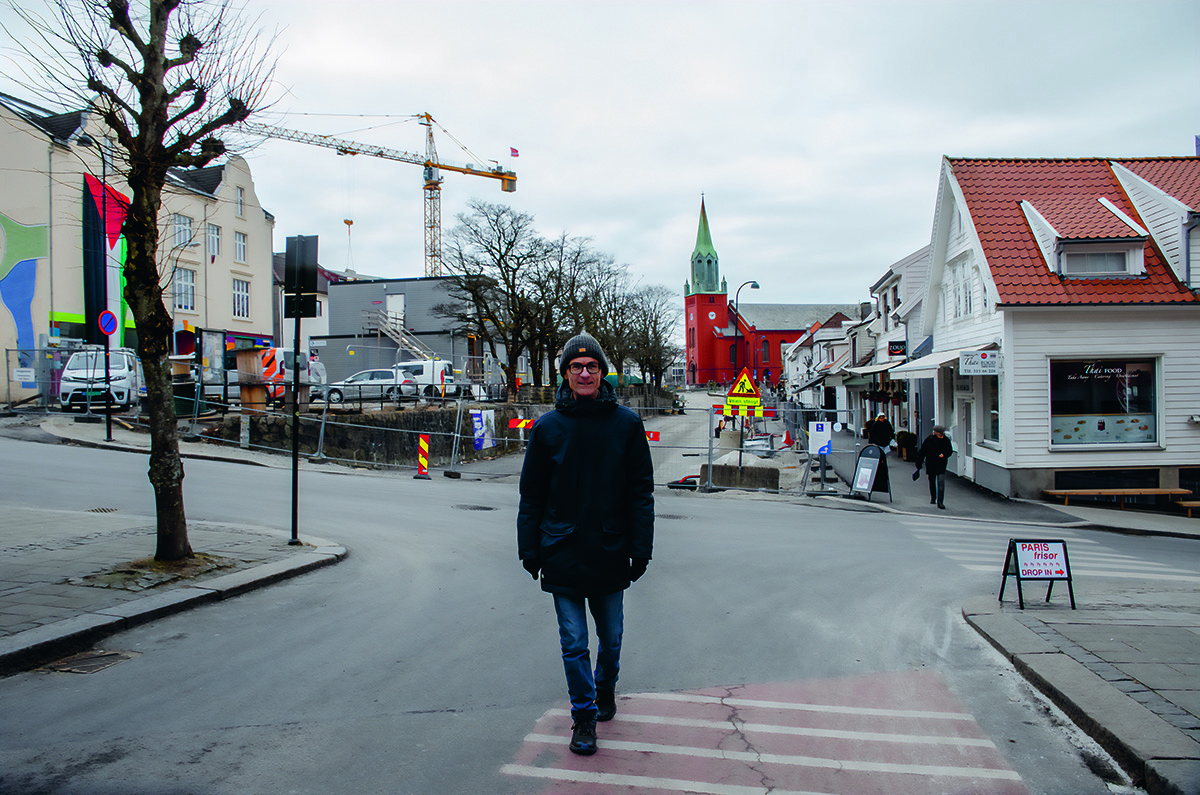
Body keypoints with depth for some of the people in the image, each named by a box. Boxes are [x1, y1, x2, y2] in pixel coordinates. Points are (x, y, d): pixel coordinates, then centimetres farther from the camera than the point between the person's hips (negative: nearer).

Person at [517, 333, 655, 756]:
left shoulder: (626, 424, -1)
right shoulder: (547, 427, -1)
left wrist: (641, 548, -4)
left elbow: (641, 491, 1)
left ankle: (605, 688, 42)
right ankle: (584, 715, 19)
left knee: (610, 637, 16)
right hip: (563, 556, 0)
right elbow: (531, 495, 4)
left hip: (610, 555, 1)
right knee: (573, 643, 4)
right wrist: (529, 550, 0)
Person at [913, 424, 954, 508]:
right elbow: (922, 452, -1)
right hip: (930, 465, 1)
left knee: (941, 483, -11)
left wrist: (944, 454, -15)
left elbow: (950, 451, 8)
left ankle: (940, 502, -9)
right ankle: (933, 498, 38)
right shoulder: (929, 439, -8)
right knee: (932, 482, 15)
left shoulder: (946, 440, -4)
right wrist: (919, 465, 0)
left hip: (941, 466, -1)